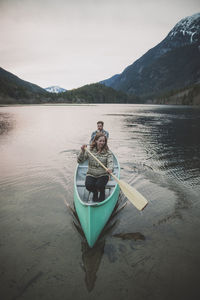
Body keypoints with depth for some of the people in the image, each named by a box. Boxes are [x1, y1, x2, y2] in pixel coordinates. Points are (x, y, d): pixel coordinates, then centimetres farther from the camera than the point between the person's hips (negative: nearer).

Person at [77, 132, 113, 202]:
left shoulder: (108, 152, -3)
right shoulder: (90, 150, -1)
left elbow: (110, 162, -18)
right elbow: (79, 161, -2)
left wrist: (110, 168, -41)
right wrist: (82, 151, -17)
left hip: (103, 175, -1)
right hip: (91, 174, 1)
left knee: (99, 185, -29)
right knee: (88, 185, -25)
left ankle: (102, 194, 10)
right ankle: (95, 193, 13)